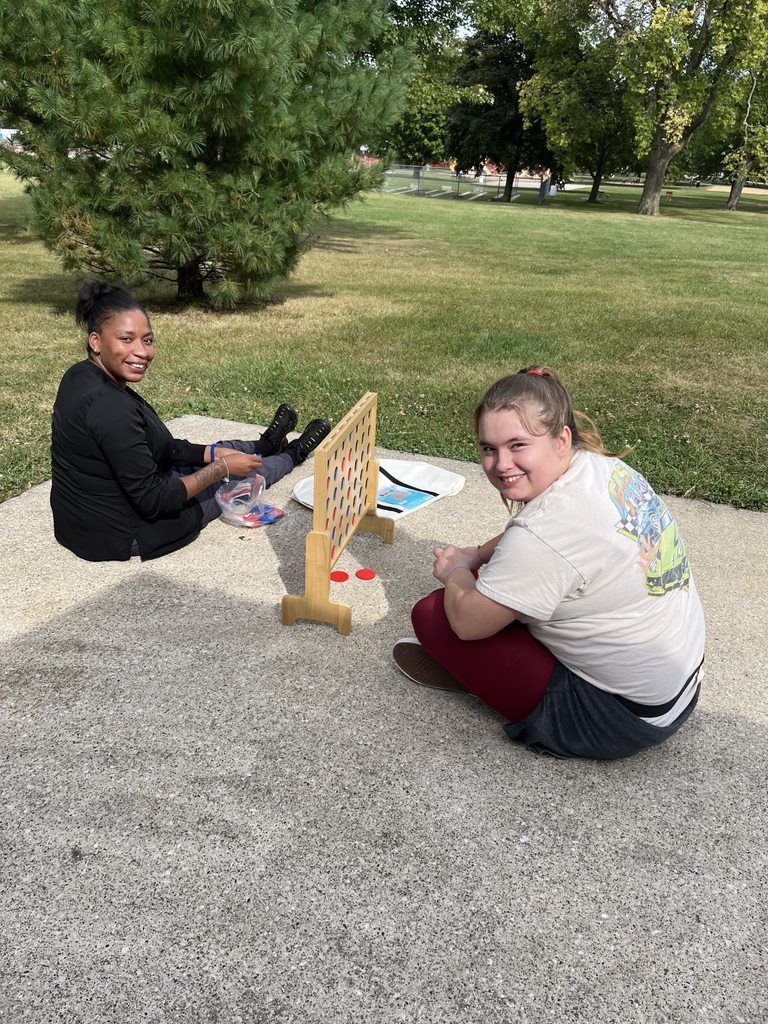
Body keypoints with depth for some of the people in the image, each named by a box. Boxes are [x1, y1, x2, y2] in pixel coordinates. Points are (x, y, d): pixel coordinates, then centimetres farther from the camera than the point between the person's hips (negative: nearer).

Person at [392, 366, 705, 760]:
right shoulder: (604, 466, -4)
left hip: (620, 719, -9)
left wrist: (453, 571, -1)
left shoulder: (546, 532, -32)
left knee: (430, 614, -9)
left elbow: (468, 621, -20)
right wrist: (476, 555, 6)